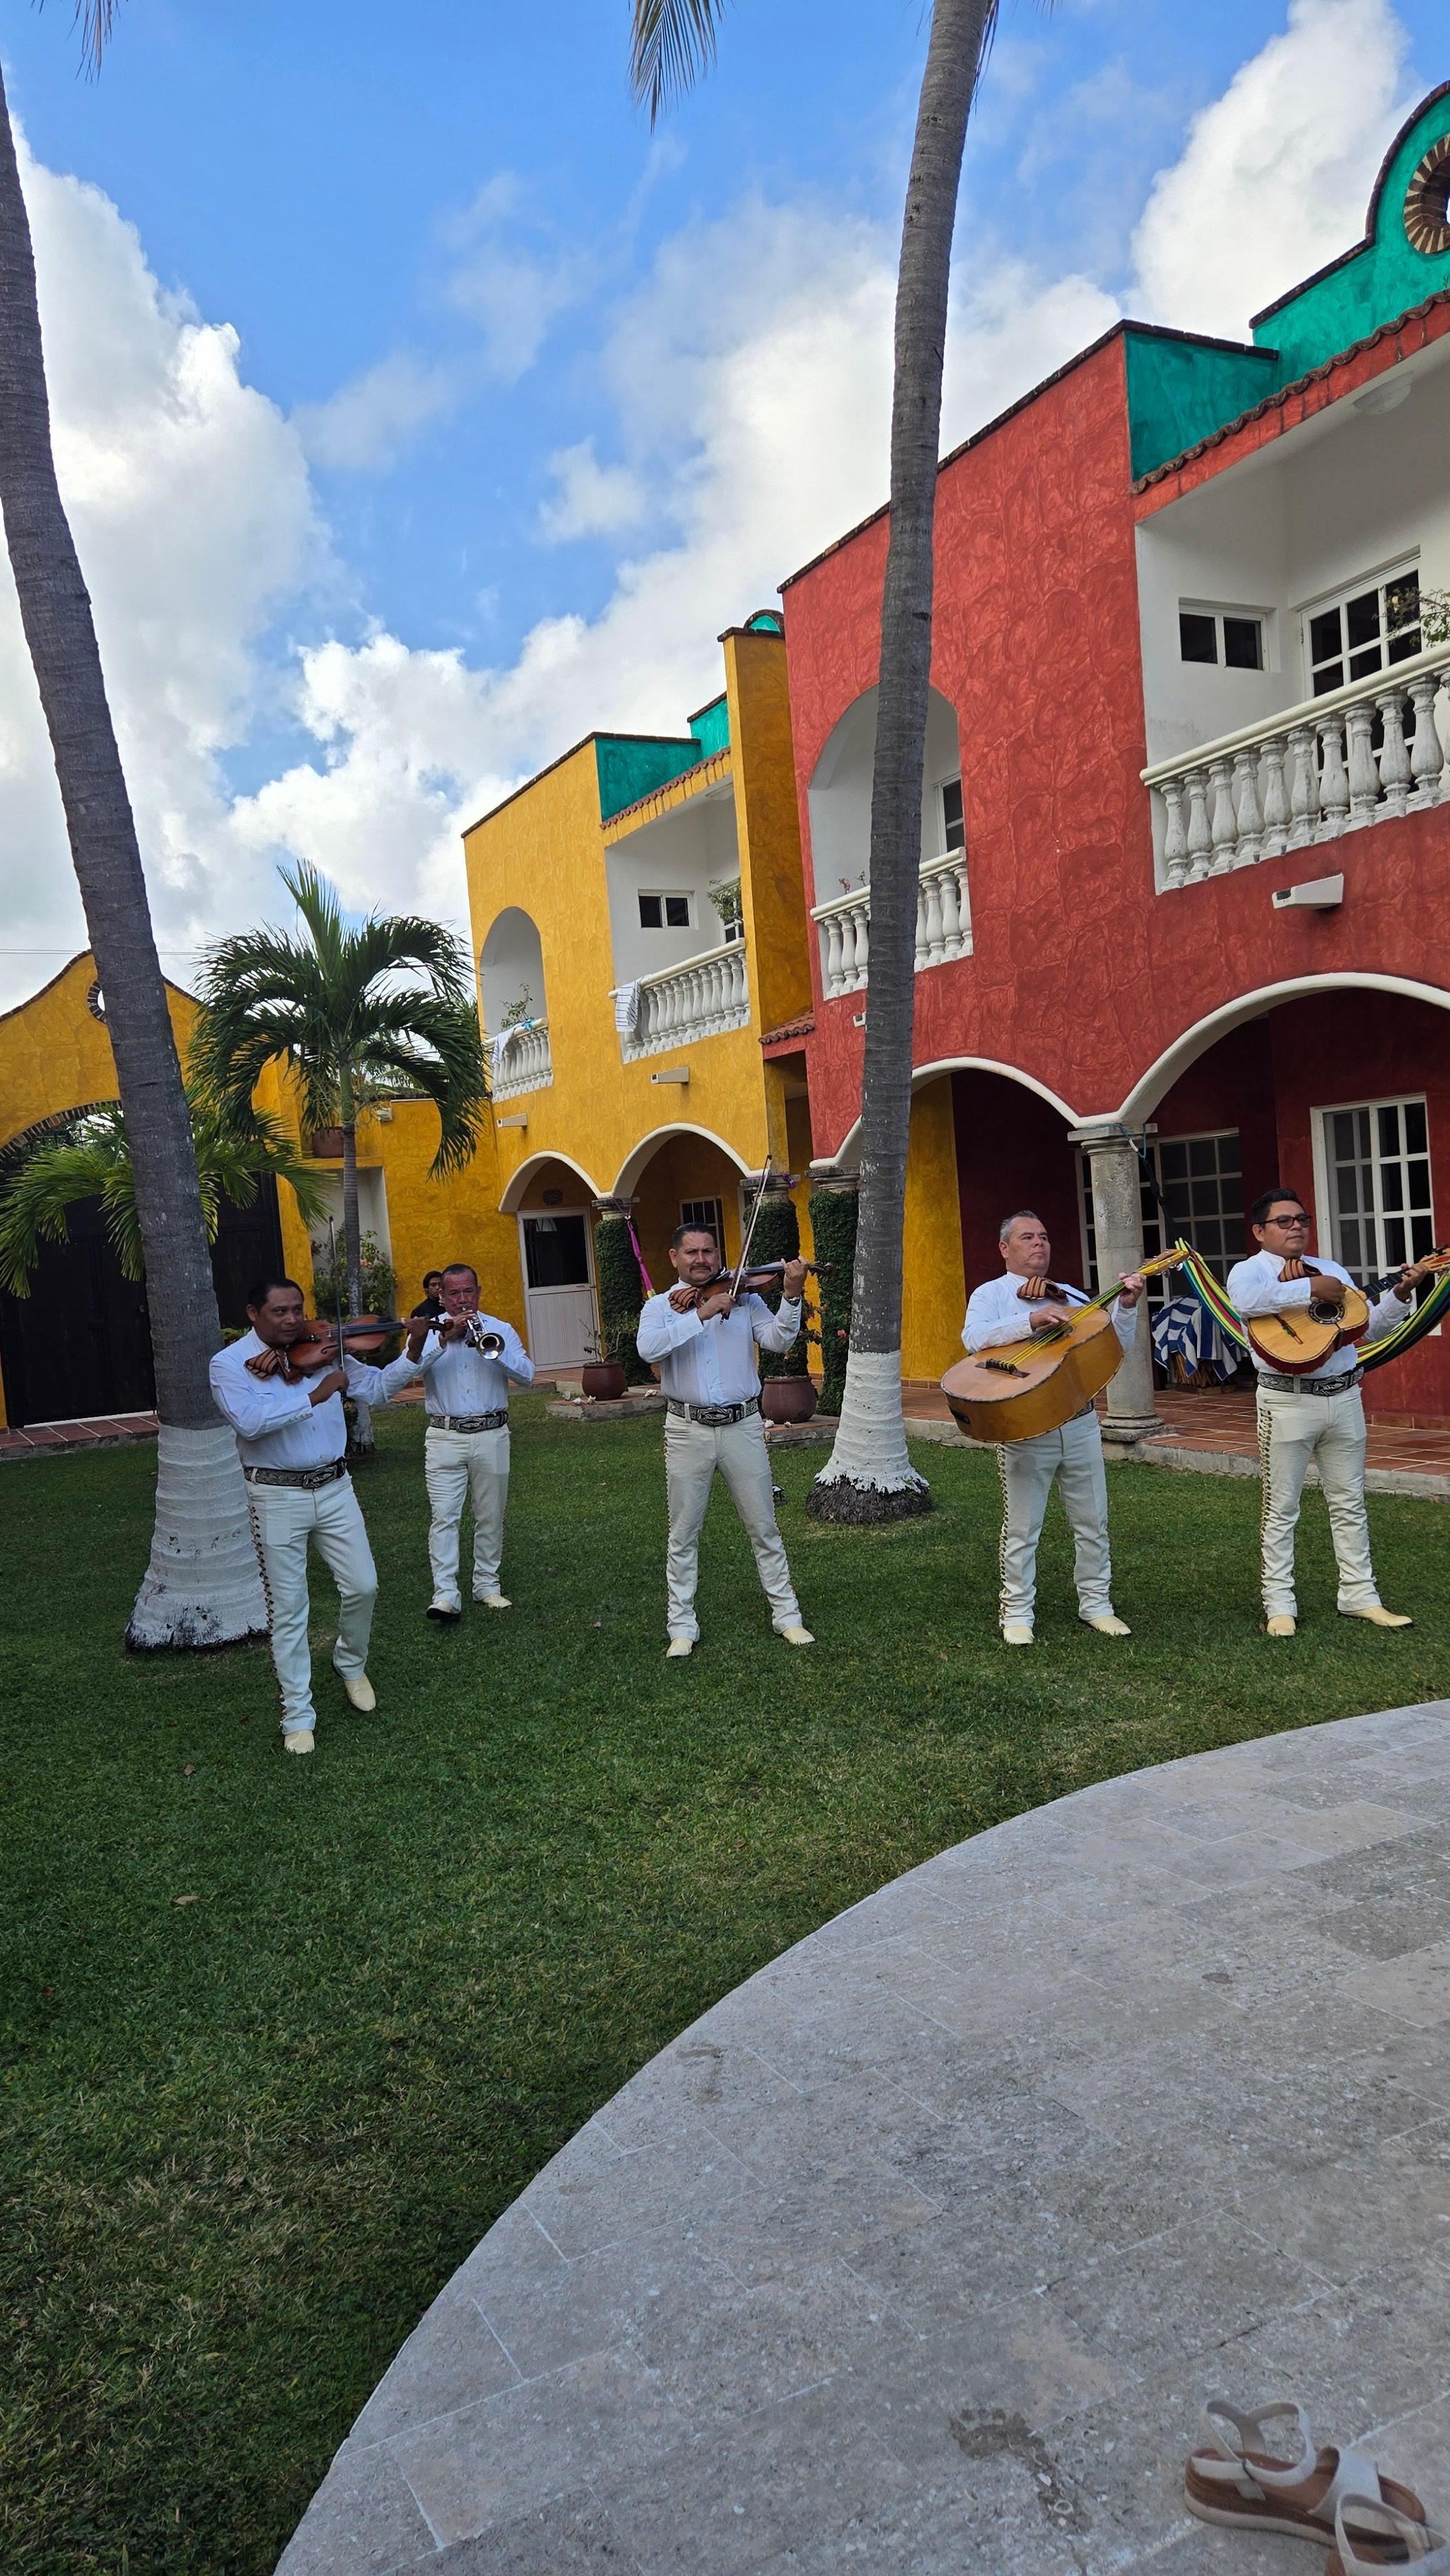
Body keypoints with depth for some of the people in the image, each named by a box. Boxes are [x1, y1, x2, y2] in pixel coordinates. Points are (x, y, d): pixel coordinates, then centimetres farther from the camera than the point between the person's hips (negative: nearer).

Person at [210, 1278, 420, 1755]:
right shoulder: (230, 1364, -8)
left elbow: (376, 1388, 6)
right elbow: (249, 1422, -25)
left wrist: (412, 1354, -9)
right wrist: (313, 1397, -29)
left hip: (334, 1487, 4)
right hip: (277, 1496, -4)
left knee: (362, 1586, 7)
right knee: (288, 1609, 3)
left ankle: (350, 1664, 37)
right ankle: (298, 1714, 16)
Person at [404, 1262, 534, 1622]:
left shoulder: (499, 1329, 6)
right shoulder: (428, 1331, 5)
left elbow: (527, 1375, -5)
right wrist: (445, 1340, -21)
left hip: (491, 1435, 1)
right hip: (445, 1437, -1)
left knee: (490, 1516, 9)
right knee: (444, 1517, -8)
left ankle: (487, 1585, 22)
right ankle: (445, 1595, -9)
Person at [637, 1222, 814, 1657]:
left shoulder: (743, 1298, 4)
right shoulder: (661, 1306, 2)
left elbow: (778, 1340, -10)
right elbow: (648, 1348, -19)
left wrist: (791, 1297, -26)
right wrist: (700, 1315, -26)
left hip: (743, 1426, 0)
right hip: (688, 1429, 0)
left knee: (764, 1528, 8)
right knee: (683, 1535, 8)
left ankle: (787, 1616, 20)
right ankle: (682, 1626, 19)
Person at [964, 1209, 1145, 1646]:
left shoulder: (1074, 1298, 16)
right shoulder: (991, 1295, 2)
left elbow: (1117, 1348, 11)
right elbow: (974, 1338, -19)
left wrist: (1126, 1307, -5)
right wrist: (1032, 1321, -28)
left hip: (1080, 1423, 5)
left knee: (1092, 1522, 10)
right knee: (1022, 1528, 2)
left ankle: (1096, 1604, 23)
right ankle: (1017, 1613, 13)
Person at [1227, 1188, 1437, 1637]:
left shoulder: (1332, 1270, 16)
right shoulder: (1250, 1270, -2)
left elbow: (1371, 1329, 17)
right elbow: (1245, 1299, -29)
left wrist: (1401, 1293, 2)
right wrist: (1310, 1288, -24)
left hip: (1344, 1397, 6)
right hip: (1287, 1402, -5)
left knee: (1349, 1503, 12)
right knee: (1282, 1507, 1)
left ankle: (1359, 1595, 21)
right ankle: (1279, 1601, 10)